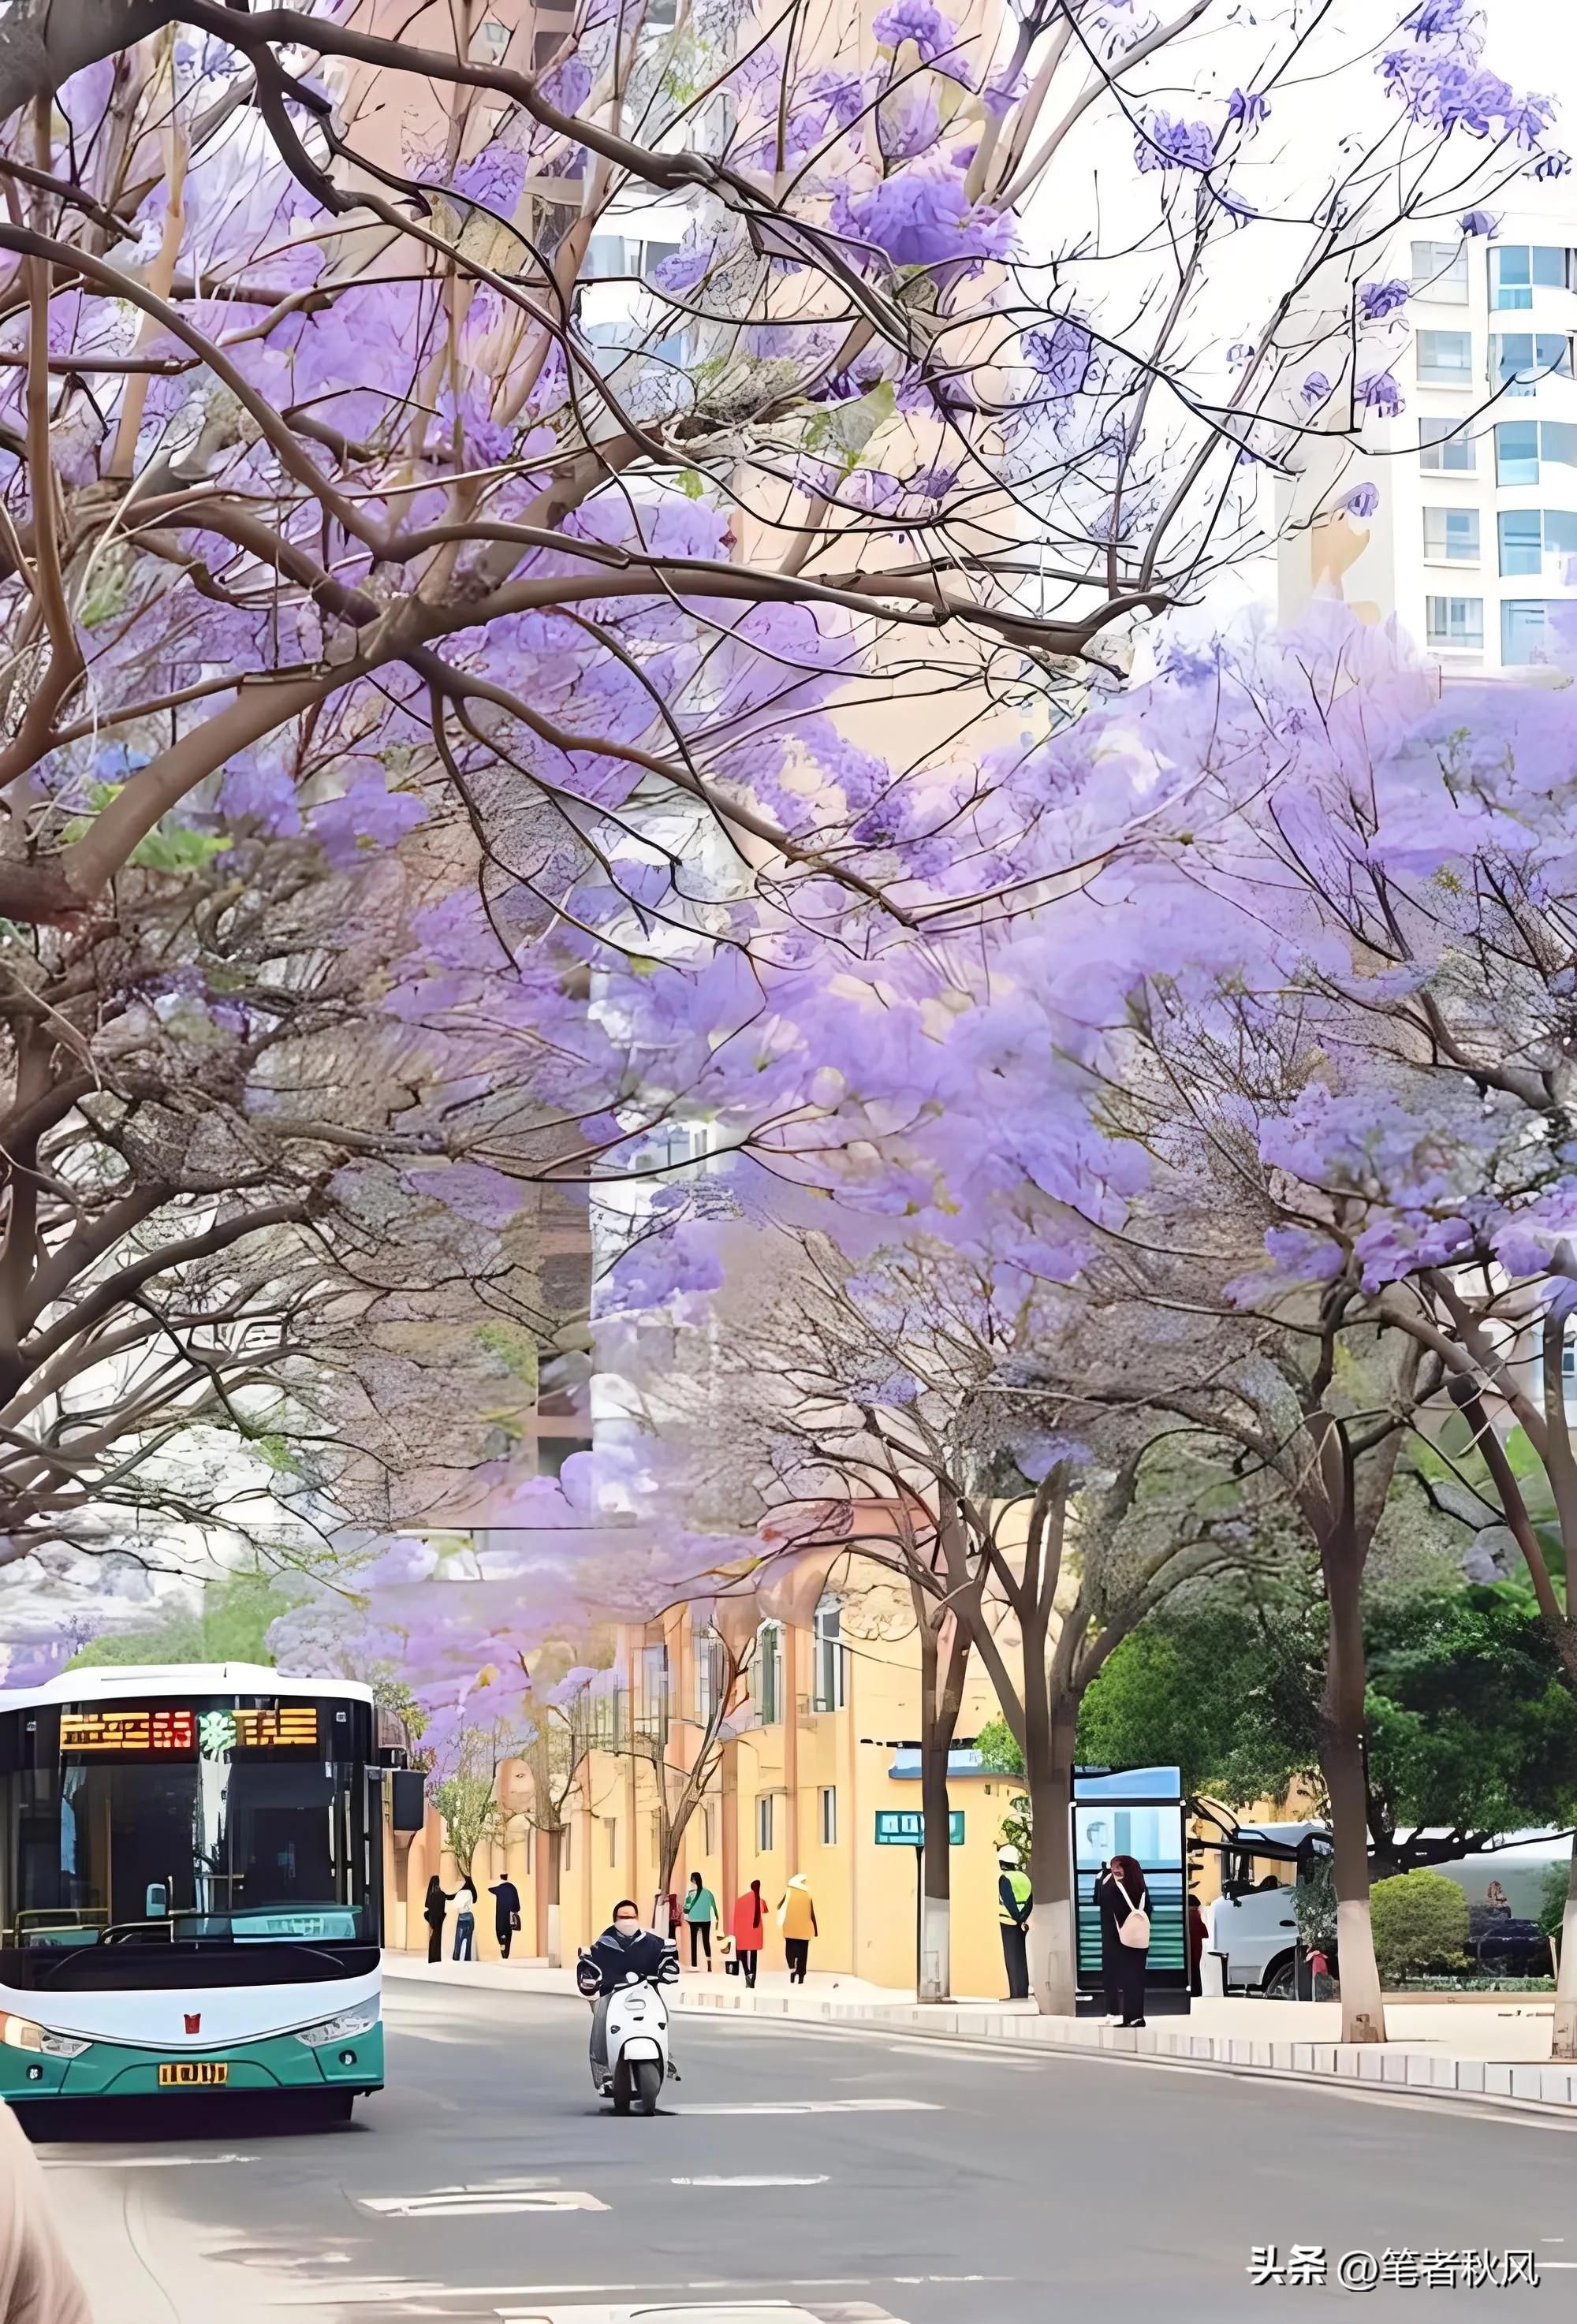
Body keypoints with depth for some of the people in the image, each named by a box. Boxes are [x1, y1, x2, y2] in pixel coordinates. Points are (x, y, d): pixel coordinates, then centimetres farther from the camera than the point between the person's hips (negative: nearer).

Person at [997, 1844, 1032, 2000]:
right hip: (1022, 1923, 7)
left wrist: (1018, 1918, -13)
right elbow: (1030, 1902, 6)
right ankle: (1023, 1993, 14)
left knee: (1012, 1960, -3)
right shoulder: (1023, 1877, 10)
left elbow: (1009, 1902, -19)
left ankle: (1016, 1994, -4)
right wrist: (1023, 1918, 0)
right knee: (1021, 1959, 12)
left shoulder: (1004, 1878, -11)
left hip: (1009, 1923, -7)